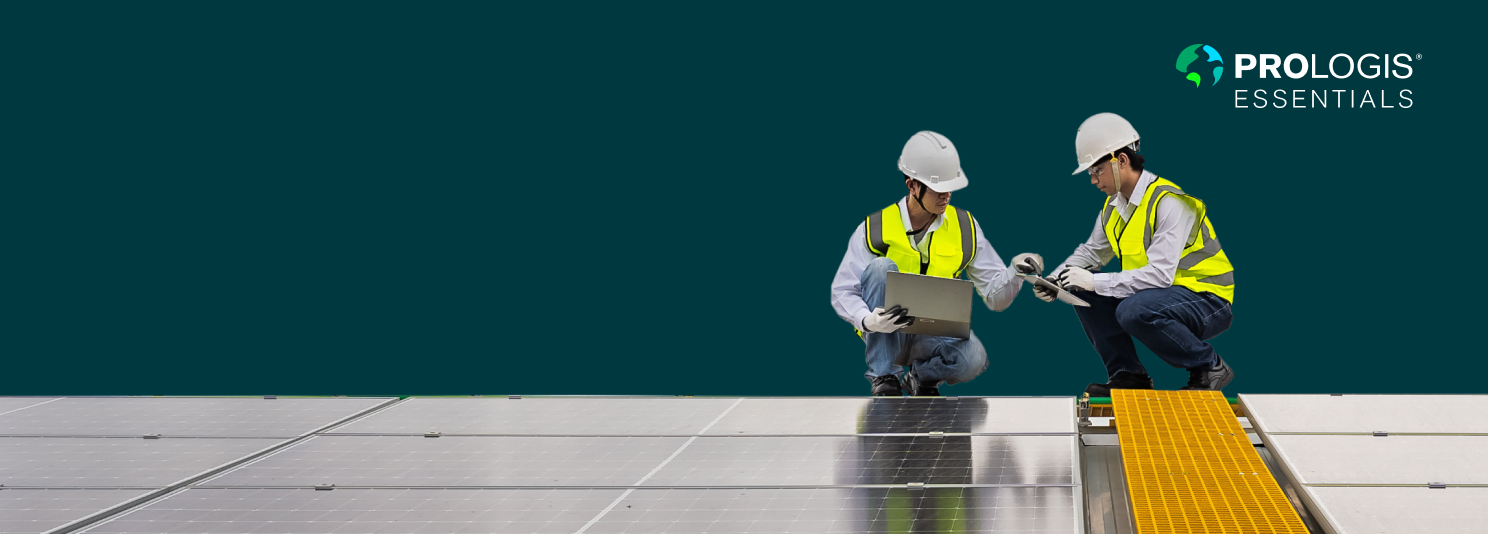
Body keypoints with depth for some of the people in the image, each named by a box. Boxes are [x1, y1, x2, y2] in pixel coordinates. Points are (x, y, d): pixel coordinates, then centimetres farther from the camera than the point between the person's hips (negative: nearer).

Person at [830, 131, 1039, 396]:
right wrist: (867, 320, -32)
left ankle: (923, 376, 4)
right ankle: (884, 378, -19)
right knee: (881, 267, -28)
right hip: (886, 334, -1)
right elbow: (842, 291, -11)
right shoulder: (875, 228, -9)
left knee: (972, 358, -32)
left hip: (934, 334, 1)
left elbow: (995, 296, -1)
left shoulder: (965, 227, -1)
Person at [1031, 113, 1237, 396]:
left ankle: (1210, 366, -12)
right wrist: (1054, 280, -1)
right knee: (1080, 288, -3)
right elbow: (1091, 252, 18)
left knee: (1133, 311, -35)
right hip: (1153, 294, 8)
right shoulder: (1114, 205, 5)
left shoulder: (1169, 202, -22)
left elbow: (1159, 275, -31)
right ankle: (1127, 375, 4)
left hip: (1207, 300, -8)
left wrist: (1096, 282, -28)